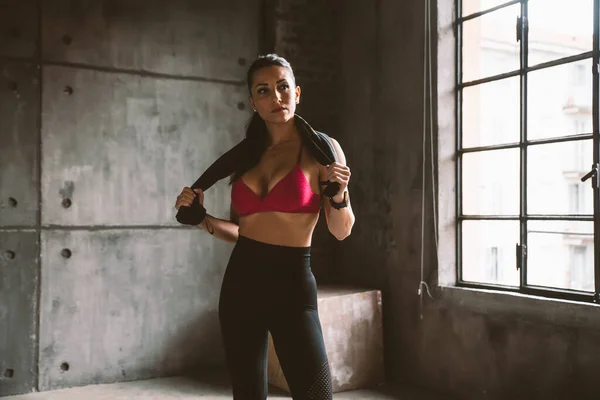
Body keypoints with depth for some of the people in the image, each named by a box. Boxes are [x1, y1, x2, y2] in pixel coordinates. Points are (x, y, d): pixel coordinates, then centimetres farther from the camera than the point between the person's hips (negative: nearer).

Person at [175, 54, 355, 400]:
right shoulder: (247, 155, 9)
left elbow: (342, 231, -3)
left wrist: (338, 193, -20)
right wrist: (201, 217, 1)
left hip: (291, 283, -4)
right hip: (241, 281, 4)